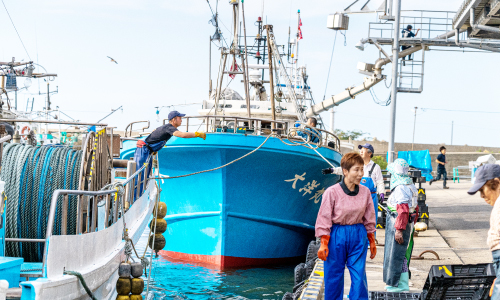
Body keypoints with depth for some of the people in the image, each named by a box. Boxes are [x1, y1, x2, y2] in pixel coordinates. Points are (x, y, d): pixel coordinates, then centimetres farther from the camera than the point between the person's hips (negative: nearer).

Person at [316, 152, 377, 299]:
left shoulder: (365, 192, 2)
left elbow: (369, 220, 11)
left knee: (359, 276, -1)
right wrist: (324, 244, -9)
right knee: (334, 276, 5)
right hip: (337, 236, -3)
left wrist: (372, 242, 13)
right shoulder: (332, 192, -9)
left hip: (358, 237, 3)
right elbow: (324, 220, -6)